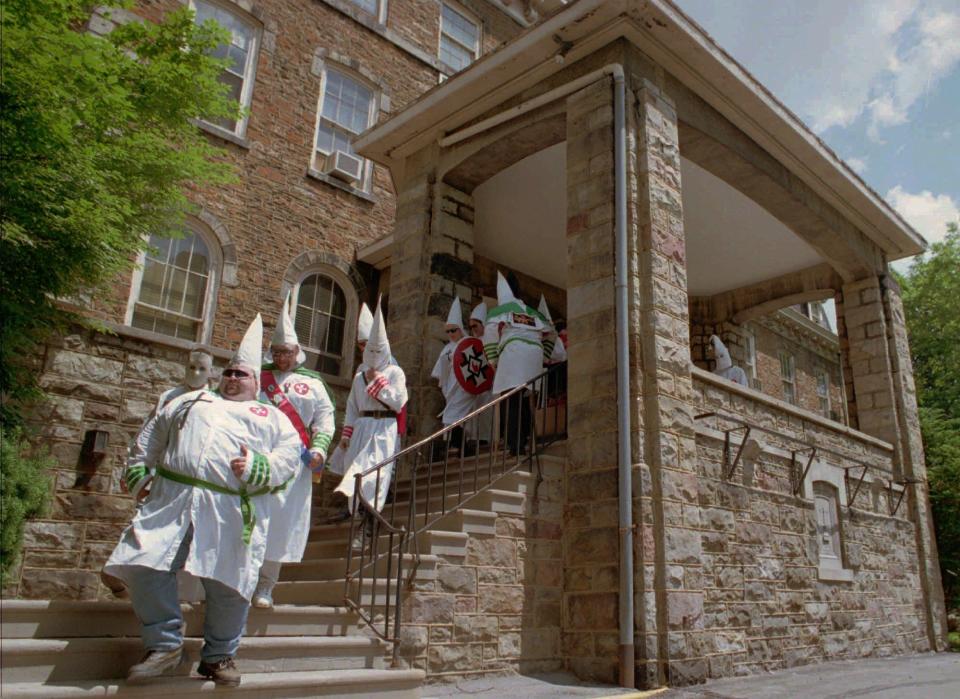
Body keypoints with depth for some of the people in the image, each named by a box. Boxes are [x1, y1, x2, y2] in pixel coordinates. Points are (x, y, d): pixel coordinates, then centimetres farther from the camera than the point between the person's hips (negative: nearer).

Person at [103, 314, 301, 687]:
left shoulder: (271, 417, 19)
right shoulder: (193, 400, 28)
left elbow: (290, 453, 7)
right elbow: (153, 435, 28)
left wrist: (258, 466, -10)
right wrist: (139, 470, 17)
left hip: (231, 511, -2)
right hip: (172, 500, 3)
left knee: (228, 585, -4)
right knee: (145, 565, -7)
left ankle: (218, 655, 17)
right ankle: (165, 645, 12)